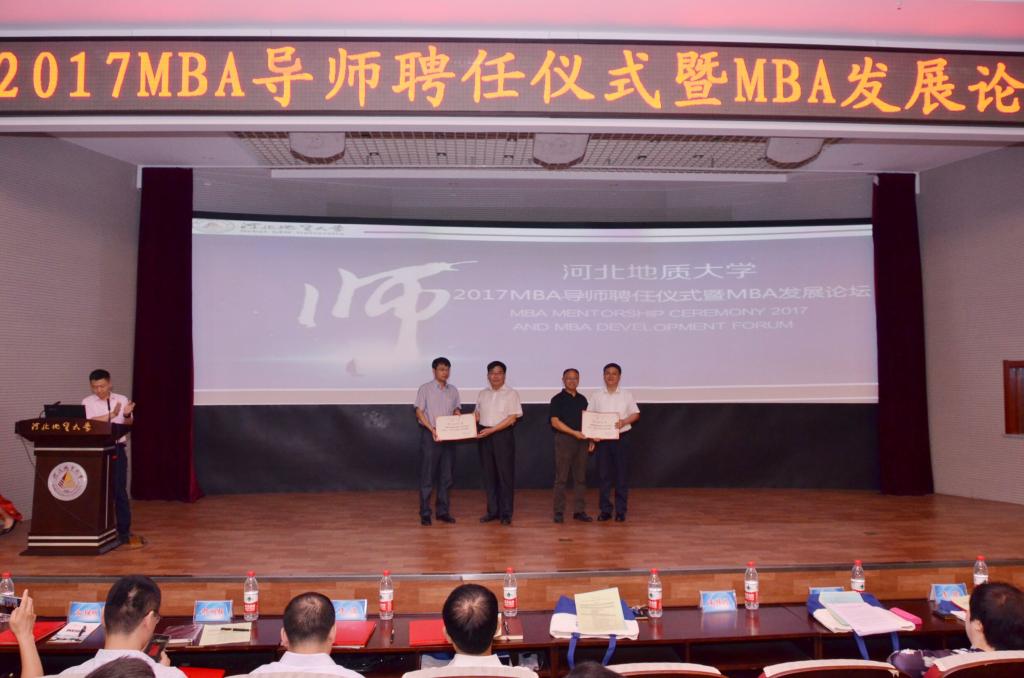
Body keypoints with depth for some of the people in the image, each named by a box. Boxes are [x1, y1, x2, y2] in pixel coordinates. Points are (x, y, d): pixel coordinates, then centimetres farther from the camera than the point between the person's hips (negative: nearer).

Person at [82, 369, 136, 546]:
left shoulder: (122, 399, 6)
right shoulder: (87, 402, 3)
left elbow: (128, 425, 0)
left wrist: (127, 415, -22)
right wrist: (112, 415, -23)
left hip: (117, 449, 0)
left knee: (120, 490, 1)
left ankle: (124, 532, 6)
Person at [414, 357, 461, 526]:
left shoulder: (453, 390, 10)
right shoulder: (425, 389, -3)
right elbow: (419, 412, -7)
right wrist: (432, 429, -19)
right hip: (430, 435, -5)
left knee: (446, 476, 8)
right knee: (427, 475, -2)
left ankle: (442, 511, 17)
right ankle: (425, 513, 4)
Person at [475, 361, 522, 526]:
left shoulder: (511, 394, -3)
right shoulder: (482, 394, 12)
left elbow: (512, 418, -10)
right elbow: (478, 414, 17)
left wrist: (491, 430, -18)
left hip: (503, 436, -4)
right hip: (484, 436, 4)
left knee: (505, 475, -1)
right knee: (488, 474, 9)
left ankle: (506, 513, 7)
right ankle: (492, 511, 18)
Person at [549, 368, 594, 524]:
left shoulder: (582, 399, 14)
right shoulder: (558, 399, -3)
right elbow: (555, 422, -11)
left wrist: (590, 438, 8)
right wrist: (574, 432, -17)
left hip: (581, 441, 5)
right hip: (564, 440, -5)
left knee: (580, 477, 7)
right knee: (561, 478, -2)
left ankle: (579, 511, 14)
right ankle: (559, 512, 5)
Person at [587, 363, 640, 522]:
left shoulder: (627, 395, 6)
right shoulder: (596, 396, 7)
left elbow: (636, 414, 4)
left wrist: (624, 422, -14)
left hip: (621, 438, -1)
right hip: (602, 439, 1)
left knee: (622, 475, 1)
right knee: (604, 474, 4)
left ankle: (621, 511, 10)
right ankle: (605, 510, 12)